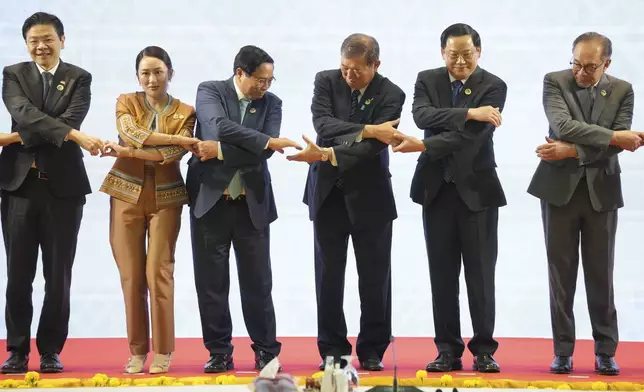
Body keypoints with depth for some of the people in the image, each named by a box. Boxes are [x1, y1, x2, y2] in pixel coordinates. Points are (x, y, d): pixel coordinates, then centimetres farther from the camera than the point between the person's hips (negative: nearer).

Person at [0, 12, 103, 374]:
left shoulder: (79, 78, 6)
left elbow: (71, 120, -10)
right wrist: (74, 136, -26)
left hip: (63, 185, 0)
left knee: (59, 275, 3)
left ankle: (51, 350, 12)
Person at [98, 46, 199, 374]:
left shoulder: (185, 112, 3)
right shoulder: (126, 102, 6)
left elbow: (171, 155, -12)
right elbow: (131, 133, -15)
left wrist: (127, 152, -18)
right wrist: (177, 138, -18)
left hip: (165, 198, -1)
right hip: (127, 194, 1)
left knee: (159, 273, -6)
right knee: (131, 275, 0)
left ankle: (163, 351, 2)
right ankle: (137, 351, 8)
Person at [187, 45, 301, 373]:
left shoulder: (271, 103, 3)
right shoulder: (209, 91, -2)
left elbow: (262, 153, -10)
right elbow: (220, 126, -22)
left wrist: (220, 151, -16)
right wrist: (268, 141, -25)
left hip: (252, 203, 1)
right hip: (210, 199, -1)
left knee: (257, 280, 3)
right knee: (211, 280, 2)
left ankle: (266, 350, 14)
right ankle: (220, 353, 12)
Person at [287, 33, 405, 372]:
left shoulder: (390, 95, -9)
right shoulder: (326, 81, -2)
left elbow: (373, 146, -20)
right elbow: (322, 124, -17)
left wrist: (328, 155, -30)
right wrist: (366, 130, -25)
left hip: (369, 194, -2)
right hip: (328, 192, 2)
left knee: (374, 277, 3)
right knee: (328, 275, 4)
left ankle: (372, 351, 13)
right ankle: (333, 350, 12)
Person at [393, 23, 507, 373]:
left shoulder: (493, 87, -5)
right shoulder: (427, 80, 4)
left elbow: (472, 135, -18)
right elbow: (422, 116, -16)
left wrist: (424, 146, -23)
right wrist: (469, 113, -25)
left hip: (477, 189, -2)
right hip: (437, 189, 3)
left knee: (481, 275, 0)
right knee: (442, 275, 5)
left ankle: (483, 350, 9)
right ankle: (448, 350, 11)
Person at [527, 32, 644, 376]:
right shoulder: (555, 81, -2)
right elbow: (562, 126, -19)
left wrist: (572, 151, -17)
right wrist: (613, 136, -19)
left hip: (601, 190, 1)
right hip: (560, 187, -1)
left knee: (601, 273, 4)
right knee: (561, 272, 3)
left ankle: (605, 351, 11)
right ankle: (563, 351, 8)